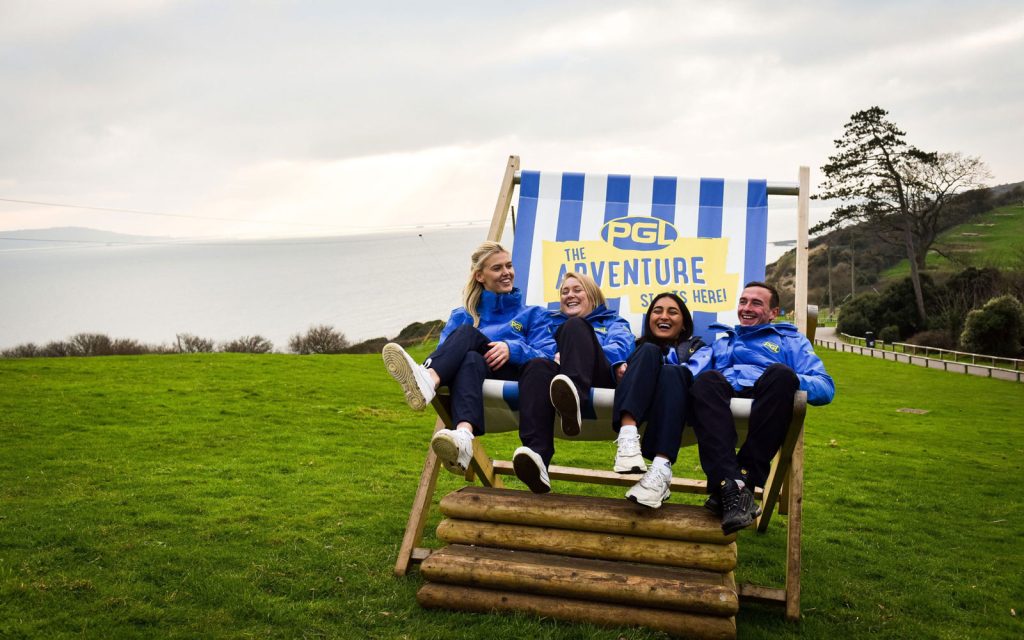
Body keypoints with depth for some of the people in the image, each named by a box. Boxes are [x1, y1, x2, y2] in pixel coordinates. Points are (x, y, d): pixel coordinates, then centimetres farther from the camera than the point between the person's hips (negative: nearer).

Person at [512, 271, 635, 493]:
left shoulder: (612, 321, 34)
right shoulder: (551, 321, 40)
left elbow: (622, 345, 9)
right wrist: (556, 355, -9)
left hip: (601, 376, -1)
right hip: (558, 373, 1)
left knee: (575, 326, -27)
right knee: (537, 365, -36)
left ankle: (571, 395, -58)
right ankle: (537, 456, -58)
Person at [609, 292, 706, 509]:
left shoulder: (696, 346, 31)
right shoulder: (639, 346, 33)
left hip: (675, 401, -1)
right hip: (635, 404, 1)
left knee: (670, 371, -32)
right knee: (650, 352, -24)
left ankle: (661, 469, -53)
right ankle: (627, 435, -49)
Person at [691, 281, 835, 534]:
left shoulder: (791, 340, 32)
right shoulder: (719, 338, 39)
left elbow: (826, 387, 15)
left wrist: (789, 381, -9)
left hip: (767, 402, -1)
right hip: (722, 397, 1)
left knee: (780, 372, -35)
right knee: (707, 379, -34)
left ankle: (745, 479, -38)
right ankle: (730, 487, -49)